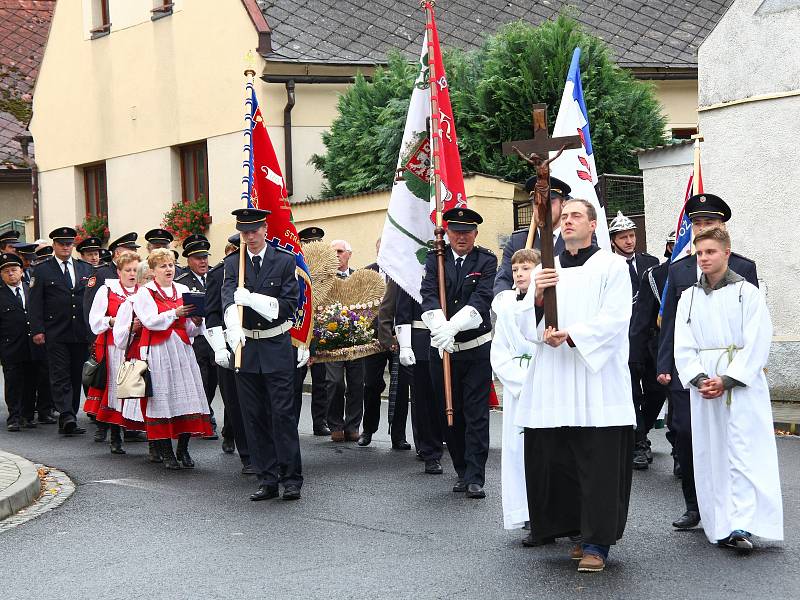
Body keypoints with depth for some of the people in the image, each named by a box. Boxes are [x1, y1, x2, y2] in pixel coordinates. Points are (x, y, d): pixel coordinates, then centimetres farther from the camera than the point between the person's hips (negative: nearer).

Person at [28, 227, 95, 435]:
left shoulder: (86, 268, 12)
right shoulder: (42, 270, 3)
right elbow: (35, 302, -1)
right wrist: (37, 330, -9)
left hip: (81, 332, 4)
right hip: (55, 334, -4)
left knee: (76, 376, 6)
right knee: (60, 376, -9)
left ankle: (69, 420, 12)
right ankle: (66, 416, -18)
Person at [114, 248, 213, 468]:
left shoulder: (183, 291, 14)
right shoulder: (144, 293, 2)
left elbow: (191, 330, 13)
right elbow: (150, 321, -13)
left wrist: (196, 322, -8)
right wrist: (175, 313, -18)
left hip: (182, 351, 4)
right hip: (157, 352, -4)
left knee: (187, 399, -2)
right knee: (161, 399, -5)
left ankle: (183, 449, 8)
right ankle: (166, 452, 1)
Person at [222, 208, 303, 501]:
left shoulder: (285, 260, -2)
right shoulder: (233, 263, 3)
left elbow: (289, 304, -8)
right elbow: (229, 297, -15)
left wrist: (253, 299, -21)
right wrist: (234, 328, -34)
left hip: (277, 347, -3)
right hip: (245, 346, 3)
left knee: (283, 413, -5)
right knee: (254, 417, 6)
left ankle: (291, 478, 1)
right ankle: (267, 479, 13)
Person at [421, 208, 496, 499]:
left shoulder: (486, 260, -2)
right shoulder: (435, 259, 3)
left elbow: (481, 299, -16)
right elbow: (429, 296, -11)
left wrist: (452, 327, -30)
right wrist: (440, 329, -29)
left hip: (477, 347, -2)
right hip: (441, 348, 2)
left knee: (476, 413, -3)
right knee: (450, 412, 9)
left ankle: (475, 477, -1)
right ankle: (462, 472, 21)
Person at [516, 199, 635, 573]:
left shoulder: (611, 266, 4)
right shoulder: (545, 270, 16)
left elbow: (614, 319, -7)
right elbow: (525, 326, 11)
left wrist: (570, 335, -16)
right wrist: (537, 298, -8)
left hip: (597, 382, -4)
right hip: (553, 385, 4)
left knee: (598, 465, -6)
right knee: (555, 462, 2)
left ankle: (596, 543, -1)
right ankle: (579, 530, 14)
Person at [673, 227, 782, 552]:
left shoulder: (748, 293, 0)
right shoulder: (689, 297, 12)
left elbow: (756, 345, -7)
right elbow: (683, 348, 7)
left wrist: (727, 380, -15)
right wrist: (700, 379, -10)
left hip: (742, 386, -4)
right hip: (703, 388, 4)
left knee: (744, 454, -10)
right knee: (710, 456, 4)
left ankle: (741, 526, -15)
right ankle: (720, 526, 10)